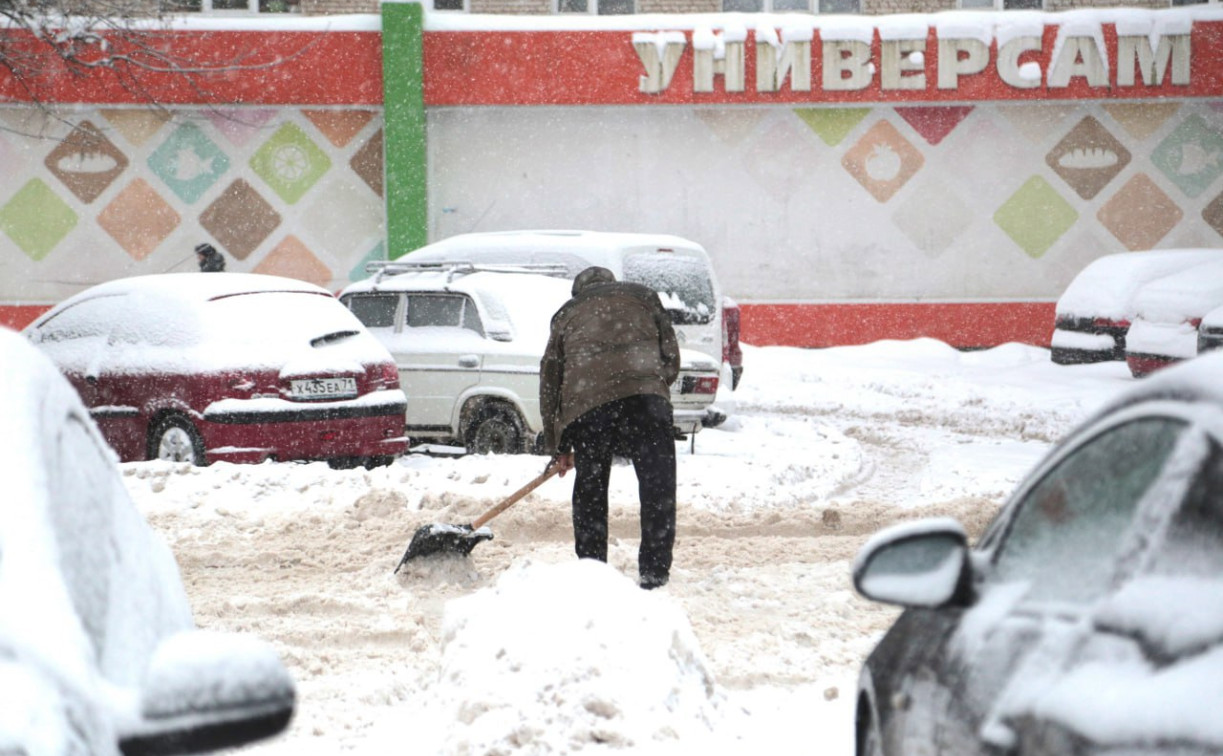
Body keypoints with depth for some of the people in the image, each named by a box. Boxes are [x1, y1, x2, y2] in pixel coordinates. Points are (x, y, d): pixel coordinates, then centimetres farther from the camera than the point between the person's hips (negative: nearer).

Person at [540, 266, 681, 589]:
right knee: (657, 483, 2)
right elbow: (671, 355, 21)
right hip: (643, 393, -1)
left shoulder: (566, 314, 29)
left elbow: (550, 378, 26)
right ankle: (654, 571, -4)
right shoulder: (643, 296, 27)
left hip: (584, 402, 1)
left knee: (590, 489, 14)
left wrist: (558, 447, 30)